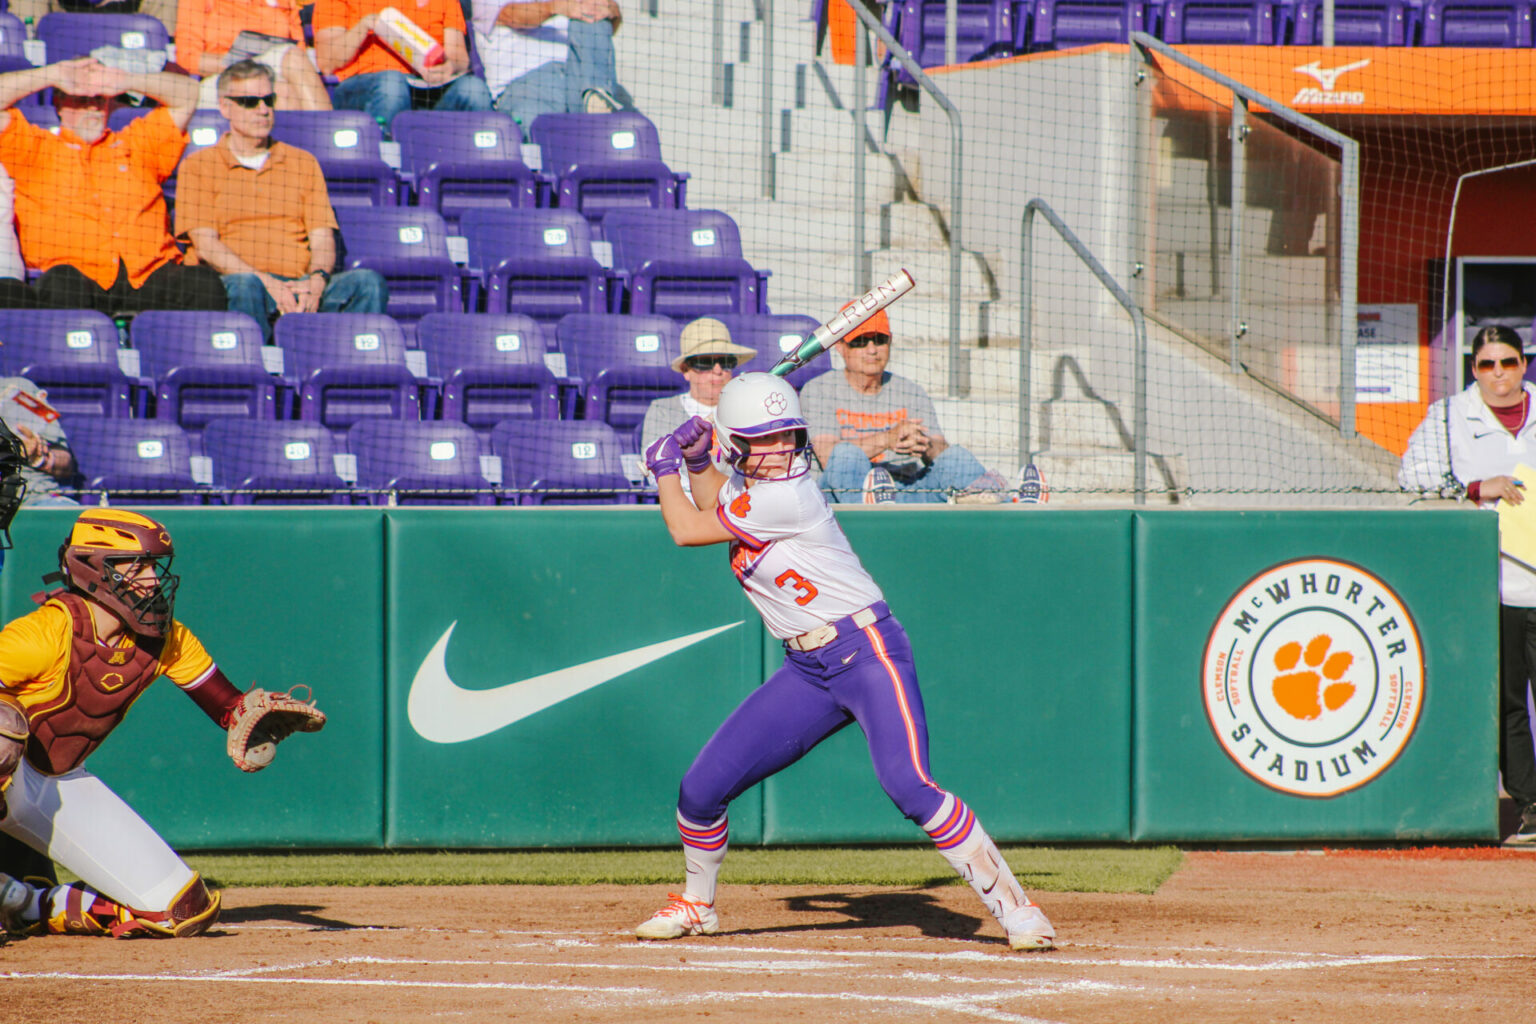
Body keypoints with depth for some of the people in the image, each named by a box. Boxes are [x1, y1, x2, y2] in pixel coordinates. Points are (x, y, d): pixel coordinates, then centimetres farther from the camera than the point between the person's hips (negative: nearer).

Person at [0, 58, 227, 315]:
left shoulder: (136, 144, 29)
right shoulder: (37, 148, 22)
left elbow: (186, 95, 28)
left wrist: (127, 82, 14)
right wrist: (54, 75, 9)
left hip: (149, 274, 2)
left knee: (206, 284, -27)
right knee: (61, 284, -39)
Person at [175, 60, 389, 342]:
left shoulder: (303, 163, 23)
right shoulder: (199, 166, 12)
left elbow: (323, 240, 14)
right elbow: (205, 245, -1)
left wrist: (316, 282, -11)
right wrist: (267, 283, -16)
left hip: (299, 285, 3)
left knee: (368, 284, -25)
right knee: (245, 285, -40)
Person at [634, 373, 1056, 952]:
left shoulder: (787, 496, -18)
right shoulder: (745, 488, 8)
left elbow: (687, 530, -11)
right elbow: (715, 503, 34)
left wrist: (665, 471, 5)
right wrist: (694, 462, 15)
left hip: (868, 651, -8)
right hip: (808, 673, 8)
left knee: (908, 785, -28)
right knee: (701, 790, 5)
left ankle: (1011, 905, -23)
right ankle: (696, 905, 29)